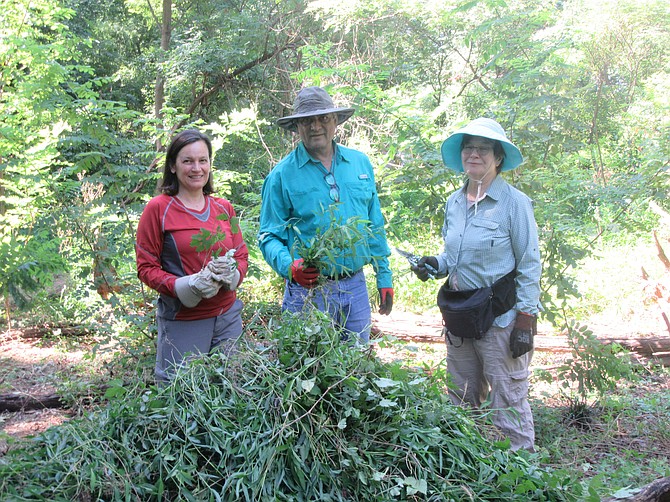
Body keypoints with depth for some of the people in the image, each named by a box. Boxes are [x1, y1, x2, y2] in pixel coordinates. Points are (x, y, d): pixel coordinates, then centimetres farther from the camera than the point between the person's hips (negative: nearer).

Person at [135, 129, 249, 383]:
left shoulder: (224, 208, 9)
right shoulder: (158, 209, -5)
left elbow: (242, 256, 14)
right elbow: (146, 268, -4)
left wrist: (232, 273, -9)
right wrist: (187, 286, -19)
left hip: (228, 317, 5)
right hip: (182, 321, -4)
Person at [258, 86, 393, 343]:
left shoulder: (360, 163, 8)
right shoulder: (282, 175, -5)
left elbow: (375, 226, 13)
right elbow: (269, 237, -6)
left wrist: (384, 276, 11)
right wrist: (290, 266, -25)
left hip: (356, 287, 4)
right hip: (308, 291, -4)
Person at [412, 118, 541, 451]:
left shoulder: (514, 202, -10)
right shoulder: (453, 202, 9)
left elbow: (529, 266, -9)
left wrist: (524, 322, -13)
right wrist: (437, 265, -1)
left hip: (501, 320, -7)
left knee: (508, 404, 0)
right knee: (460, 401, 15)